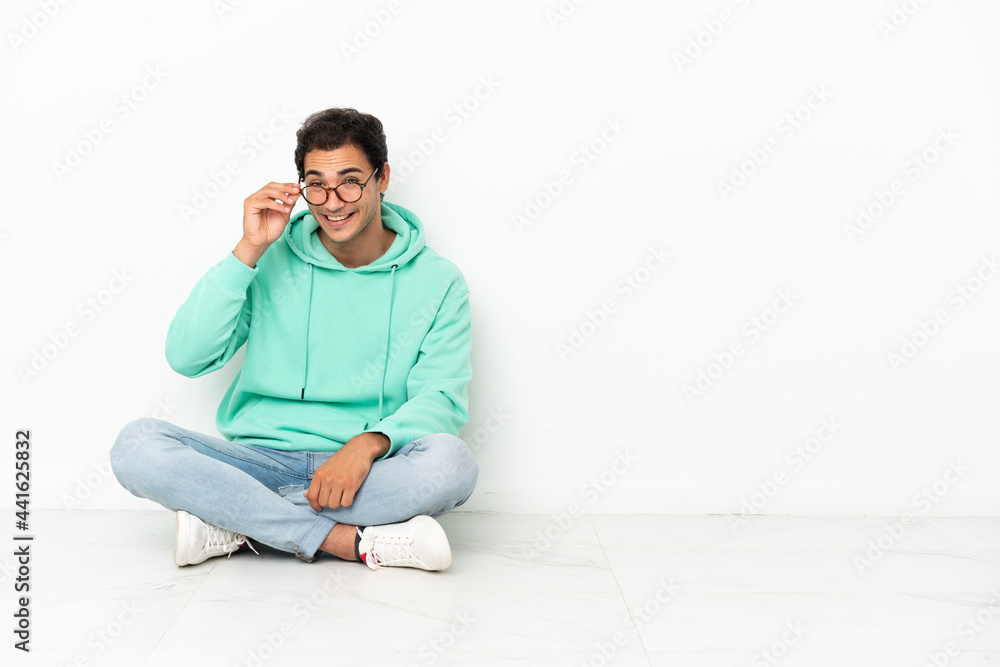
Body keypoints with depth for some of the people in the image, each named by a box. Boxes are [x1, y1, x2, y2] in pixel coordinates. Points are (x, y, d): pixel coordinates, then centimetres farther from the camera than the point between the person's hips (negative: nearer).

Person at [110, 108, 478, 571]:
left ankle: (230, 522, -22)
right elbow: (186, 357, -3)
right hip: (261, 460, 1)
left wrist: (369, 444, -25)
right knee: (137, 444, -24)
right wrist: (249, 250, -9)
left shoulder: (436, 281, 4)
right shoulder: (272, 262, 7)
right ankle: (356, 542, -27)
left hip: (364, 474, -1)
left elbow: (441, 398, -5)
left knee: (451, 461, -32)